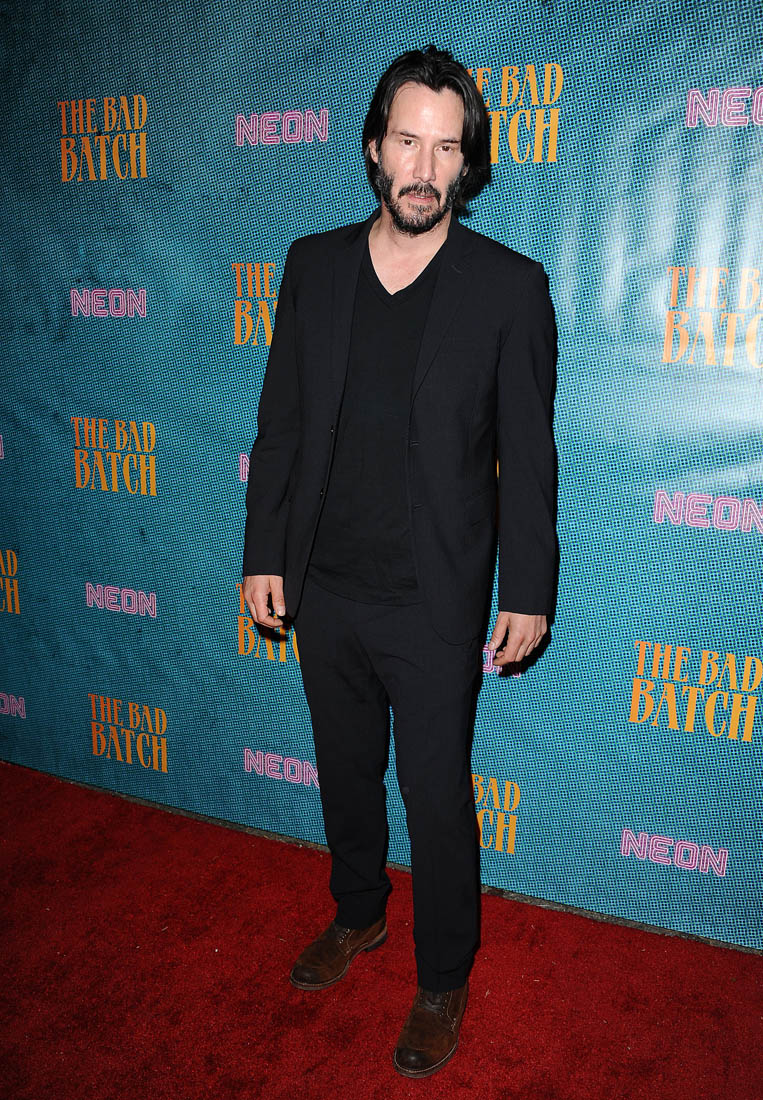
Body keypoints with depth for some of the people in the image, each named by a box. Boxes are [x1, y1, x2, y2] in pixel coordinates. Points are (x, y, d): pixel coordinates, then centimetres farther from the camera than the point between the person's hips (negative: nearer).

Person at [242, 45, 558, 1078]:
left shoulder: (510, 286, -7)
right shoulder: (312, 265, 3)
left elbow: (528, 454, -4)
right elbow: (280, 422, 6)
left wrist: (528, 590, -5)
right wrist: (265, 551, 4)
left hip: (435, 604, -3)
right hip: (325, 588, 4)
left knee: (437, 796, 9)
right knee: (346, 769, 21)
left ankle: (443, 981, 33)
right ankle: (357, 914, 48)